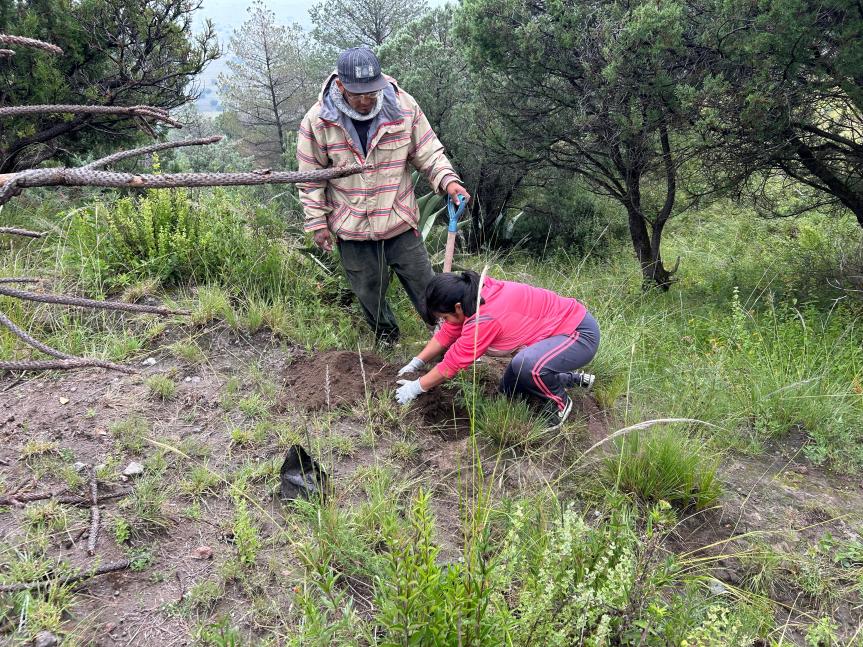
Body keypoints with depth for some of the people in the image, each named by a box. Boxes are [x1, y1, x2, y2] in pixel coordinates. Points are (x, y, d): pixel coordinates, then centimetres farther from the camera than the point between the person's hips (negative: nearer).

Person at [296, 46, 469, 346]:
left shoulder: (403, 106, -11)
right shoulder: (318, 120, -12)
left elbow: (428, 152, -2)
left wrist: (448, 180, -20)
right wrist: (317, 222, -3)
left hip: (400, 221, 0)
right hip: (351, 228, 0)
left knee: (424, 286, 10)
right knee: (370, 294, 17)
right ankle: (388, 342, 41)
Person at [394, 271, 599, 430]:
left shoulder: (485, 319, -31)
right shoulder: (471, 294, -6)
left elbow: (452, 363, -21)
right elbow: (447, 334, 8)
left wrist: (417, 387, -9)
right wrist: (416, 363, 6)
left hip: (580, 333, -9)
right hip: (555, 328, 10)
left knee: (527, 365, -36)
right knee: (509, 387, 10)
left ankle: (560, 403, -6)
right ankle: (573, 379, 23)